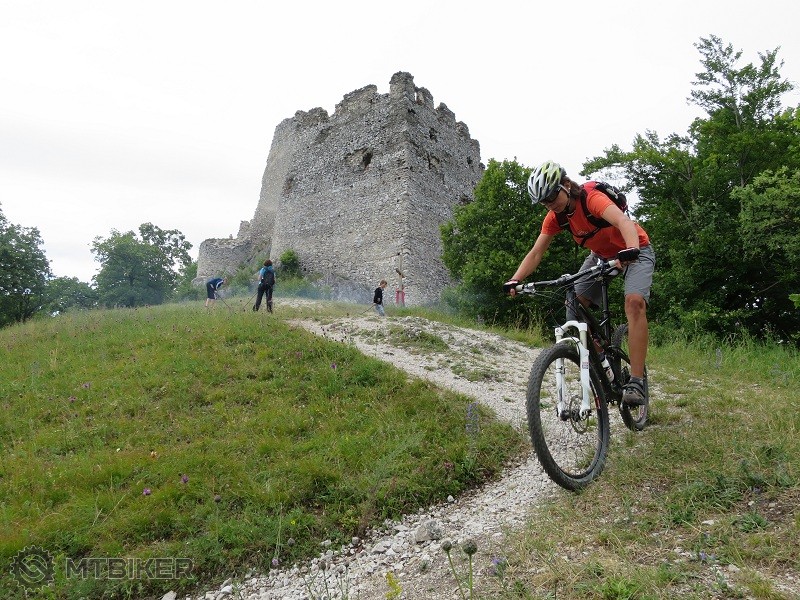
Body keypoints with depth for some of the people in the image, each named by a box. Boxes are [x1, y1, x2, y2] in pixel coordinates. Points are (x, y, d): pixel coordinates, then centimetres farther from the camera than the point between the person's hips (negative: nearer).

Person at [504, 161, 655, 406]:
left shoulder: (592, 198, -30)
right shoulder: (555, 216, -12)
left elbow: (624, 222, -47)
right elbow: (536, 252, -13)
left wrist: (630, 251, -66)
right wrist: (514, 280, -27)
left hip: (635, 251, -6)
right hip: (600, 255, 7)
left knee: (634, 302, -28)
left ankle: (636, 381, -26)